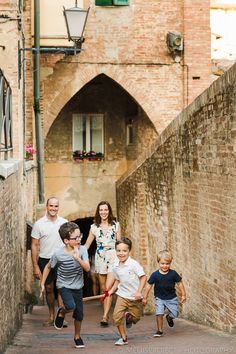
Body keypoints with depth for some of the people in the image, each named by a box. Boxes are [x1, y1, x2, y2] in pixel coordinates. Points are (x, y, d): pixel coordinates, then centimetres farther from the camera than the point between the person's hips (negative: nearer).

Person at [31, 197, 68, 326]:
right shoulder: (39, 224, -3)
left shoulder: (64, 222, 2)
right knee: (49, 289, 9)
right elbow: (34, 245, -1)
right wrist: (35, 266, -6)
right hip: (45, 260, 0)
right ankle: (51, 317, 21)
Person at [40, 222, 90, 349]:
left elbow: (87, 268, -21)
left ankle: (77, 337, 33)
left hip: (78, 287, 3)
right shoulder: (58, 254, -19)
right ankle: (62, 312, 8)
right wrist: (42, 283, 1)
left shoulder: (82, 250, -14)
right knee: (71, 306, -29)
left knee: (79, 315, 9)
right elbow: (48, 267, -2)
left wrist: (78, 258, -37)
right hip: (64, 285, -3)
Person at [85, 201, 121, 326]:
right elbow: (87, 244, 11)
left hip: (113, 258, -2)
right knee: (103, 289, 6)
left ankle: (105, 316, -15)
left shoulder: (116, 225, 4)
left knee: (108, 288, -13)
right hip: (100, 258, 3)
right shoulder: (94, 227, 8)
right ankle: (106, 314, 15)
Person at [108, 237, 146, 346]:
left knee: (136, 318, 10)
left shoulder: (133, 264, -17)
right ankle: (123, 338, 1)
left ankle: (128, 316, 46)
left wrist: (139, 291, -21)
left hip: (135, 297, -3)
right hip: (122, 295, 3)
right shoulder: (116, 266, -1)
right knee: (117, 315, -15)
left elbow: (143, 277, -15)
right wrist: (112, 290, 2)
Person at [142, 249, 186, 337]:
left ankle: (169, 317, 33)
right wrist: (145, 298, -3)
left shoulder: (173, 273, -11)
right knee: (159, 313, -15)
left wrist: (183, 295, 1)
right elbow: (149, 285, -5)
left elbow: (179, 283, 0)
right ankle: (160, 330, 4)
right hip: (160, 298, -1)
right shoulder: (155, 275, -12)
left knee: (174, 314, -4)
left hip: (172, 298, 1)